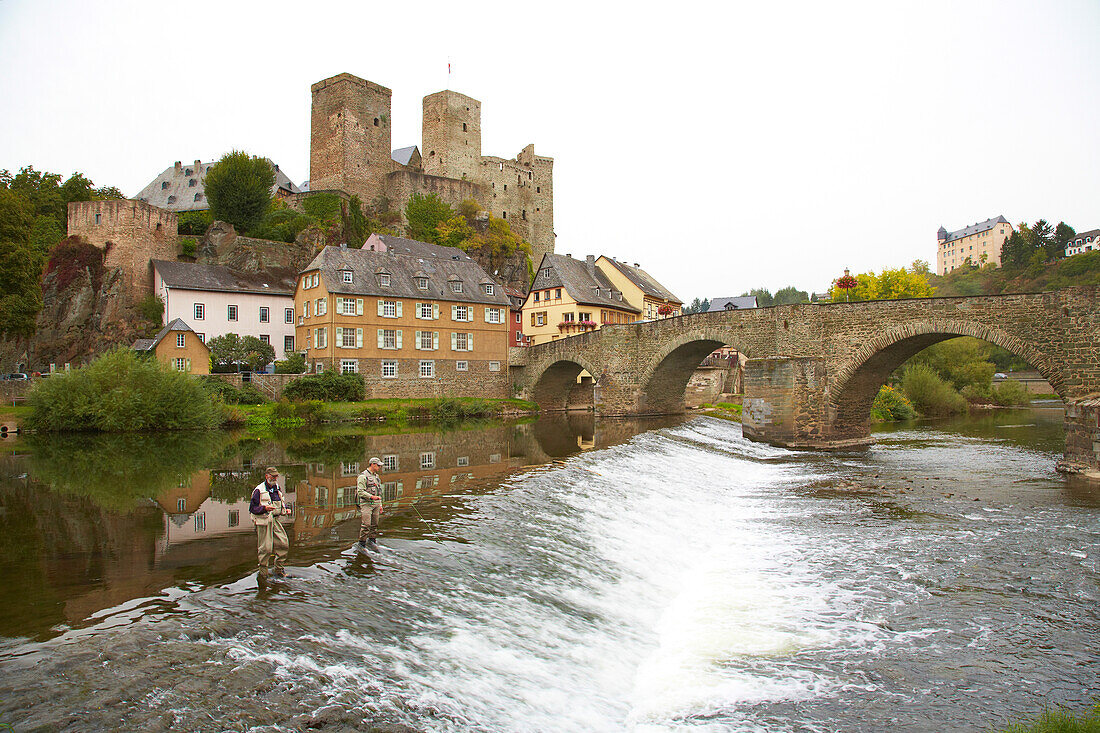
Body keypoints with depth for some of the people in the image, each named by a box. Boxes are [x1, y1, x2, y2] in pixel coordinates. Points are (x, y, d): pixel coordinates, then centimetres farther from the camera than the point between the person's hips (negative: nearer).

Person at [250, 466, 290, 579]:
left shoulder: (277, 489, 13)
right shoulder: (259, 490, -8)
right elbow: (252, 508, -9)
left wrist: (285, 509, 8)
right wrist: (265, 508, -24)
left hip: (275, 520, 6)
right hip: (263, 522, -6)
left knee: (284, 544, 3)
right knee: (266, 548, -4)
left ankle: (279, 570, 17)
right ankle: (263, 572, 12)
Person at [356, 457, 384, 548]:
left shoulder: (376, 476, 18)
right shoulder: (363, 476, -7)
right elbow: (360, 491, -14)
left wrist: (380, 505, 20)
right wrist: (372, 497, -22)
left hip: (376, 503, 7)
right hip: (366, 503, -7)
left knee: (374, 524, 8)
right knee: (366, 524, -11)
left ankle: (372, 539, 19)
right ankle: (362, 542, -4)